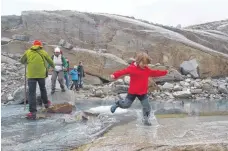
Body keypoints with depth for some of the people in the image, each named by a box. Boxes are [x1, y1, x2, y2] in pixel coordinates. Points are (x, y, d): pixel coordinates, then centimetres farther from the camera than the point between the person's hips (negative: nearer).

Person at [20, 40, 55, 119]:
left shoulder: (28, 52, 4)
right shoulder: (43, 52, 6)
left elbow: (22, 61, 14)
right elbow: (50, 61, 16)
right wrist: (53, 66, 38)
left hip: (31, 75, -1)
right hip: (41, 74, 1)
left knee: (32, 92, -3)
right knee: (43, 89, 24)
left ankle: (33, 112, -10)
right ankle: (46, 103, 41)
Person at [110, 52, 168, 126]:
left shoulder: (147, 70, 2)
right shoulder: (132, 68, -16)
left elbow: (155, 72, 12)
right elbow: (123, 71, -26)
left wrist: (164, 72, 11)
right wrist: (115, 75, -40)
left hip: (143, 93, 4)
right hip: (132, 92, -4)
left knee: (147, 107, 3)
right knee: (126, 105, 7)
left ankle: (146, 119, 20)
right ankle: (117, 104, 37)